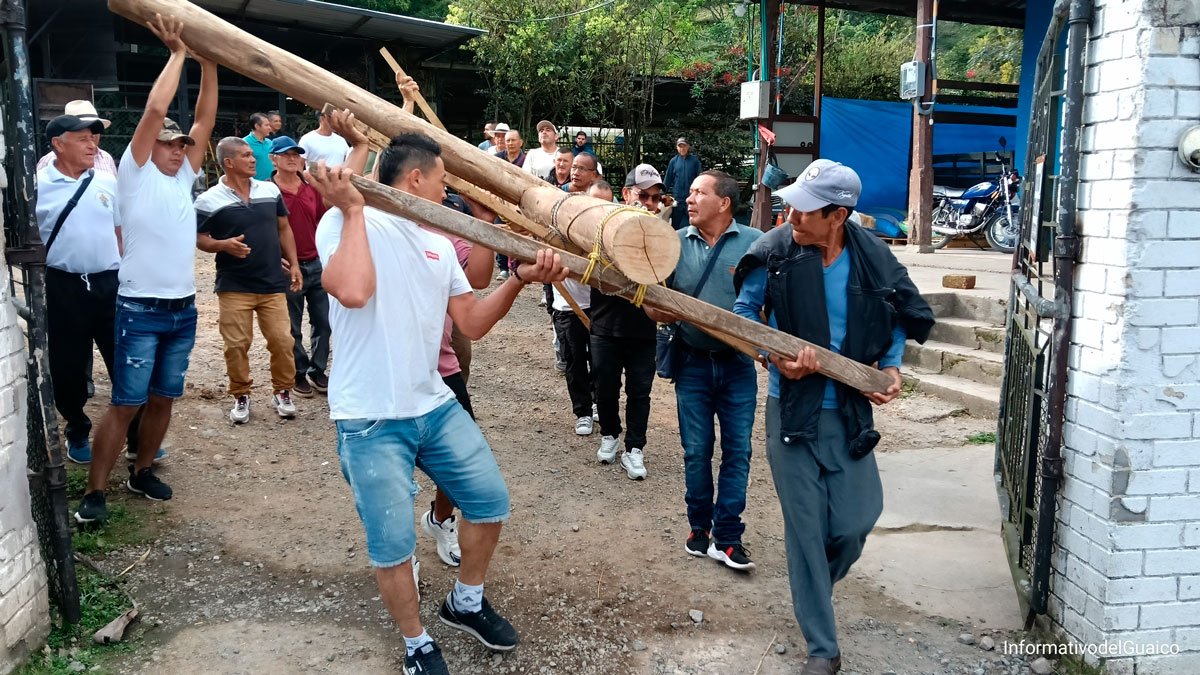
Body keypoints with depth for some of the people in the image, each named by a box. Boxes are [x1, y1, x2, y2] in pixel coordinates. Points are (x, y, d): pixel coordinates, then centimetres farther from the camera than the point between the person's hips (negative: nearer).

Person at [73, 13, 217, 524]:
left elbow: (205, 120, 9)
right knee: (125, 404, -5)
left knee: (162, 399, 13)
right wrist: (178, 52, -6)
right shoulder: (136, 172, -3)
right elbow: (155, 109, -13)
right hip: (140, 310, -6)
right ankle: (94, 491, 3)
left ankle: (142, 471, 27)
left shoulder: (182, 178, 13)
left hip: (183, 309, 6)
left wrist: (208, 64, 4)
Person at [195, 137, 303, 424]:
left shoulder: (271, 190, 4)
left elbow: (283, 228, 13)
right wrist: (224, 245, -21)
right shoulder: (209, 200, -7)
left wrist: (293, 263, 7)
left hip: (273, 284, 3)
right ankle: (240, 396, 19)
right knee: (236, 345, 2)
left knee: (283, 340, 1)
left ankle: (282, 392, 19)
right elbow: (199, 239, -1)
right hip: (234, 287, -2)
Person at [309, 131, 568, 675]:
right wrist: (352, 209, -22)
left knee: (490, 502, 13)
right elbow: (351, 291, -31)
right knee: (393, 544, 1)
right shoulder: (345, 223, -11)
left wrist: (519, 279, -1)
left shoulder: (438, 243, 11)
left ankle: (465, 604, 37)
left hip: (435, 405, 7)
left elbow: (471, 324, 11)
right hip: (371, 419, -7)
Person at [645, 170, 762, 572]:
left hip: (738, 363, -1)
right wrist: (658, 311, -14)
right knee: (696, 449, 9)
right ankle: (699, 526, 24)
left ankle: (727, 538, 10)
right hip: (693, 362, 2)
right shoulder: (676, 243, 3)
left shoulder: (754, 243, -5)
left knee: (736, 450, 2)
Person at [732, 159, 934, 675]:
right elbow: (743, 313, 1)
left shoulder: (873, 259, -6)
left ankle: (811, 588, 39)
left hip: (851, 409, 2)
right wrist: (775, 358, -15)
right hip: (792, 409, -2)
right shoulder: (774, 252, -12)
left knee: (856, 522, 4)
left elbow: (901, 317, 12)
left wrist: (892, 365, -3)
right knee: (806, 529, 2)